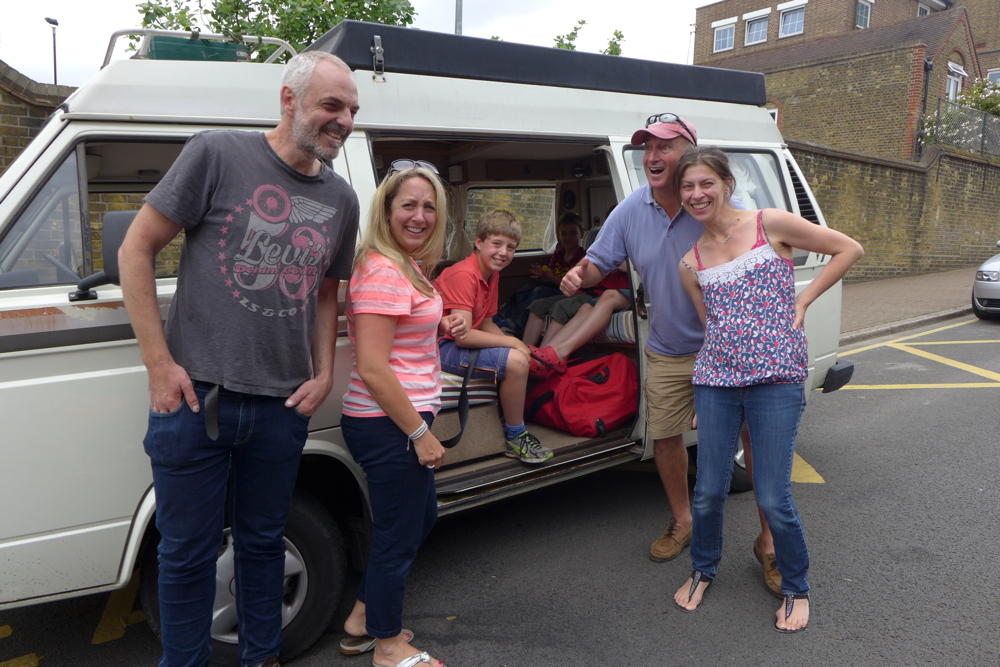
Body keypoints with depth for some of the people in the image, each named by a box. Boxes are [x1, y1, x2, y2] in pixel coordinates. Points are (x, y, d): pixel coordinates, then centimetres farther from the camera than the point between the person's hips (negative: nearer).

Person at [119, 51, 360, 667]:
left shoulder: (341, 199, 8)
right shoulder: (218, 154, -7)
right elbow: (137, 250, -5)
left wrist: (324, 374, 6)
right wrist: (160, 365, -10)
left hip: (281, 406, 4)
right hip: (195, 397, -4)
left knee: (264, 543, 19)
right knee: (189, 552, 10)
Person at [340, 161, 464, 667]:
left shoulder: (404, 266, 12)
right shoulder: (383, 273, -20)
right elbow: (372, 368, -25)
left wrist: (440, 327, 7)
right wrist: (420, 433, -20)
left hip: (400, 421, 11)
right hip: (388, 425, -11)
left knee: (421, 515, 25)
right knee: (400, 532, 6)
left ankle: (362, 620, 40)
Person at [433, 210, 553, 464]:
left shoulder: (492, 275, 9)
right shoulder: (463, 274, -21)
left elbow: (486, 324, 11)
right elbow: (463, 335, -27)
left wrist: (518, 345, -6)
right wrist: (511, 342, -19)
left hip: (463, 343, 10)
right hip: (442, 347, -10)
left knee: (525, 356, 9)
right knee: (515, 362, -24)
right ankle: (515, 439, -7)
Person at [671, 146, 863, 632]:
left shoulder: (770, 225, -2)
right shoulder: (690, 264, 9)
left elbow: (849, 249, 4)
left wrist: (802, 300, -1)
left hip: (777, 379, -3)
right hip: (715, 380, 4)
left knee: (773, 500, -2)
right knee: (708, 492, 7)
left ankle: (796, 588, 26)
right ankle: (703, 570, 36)